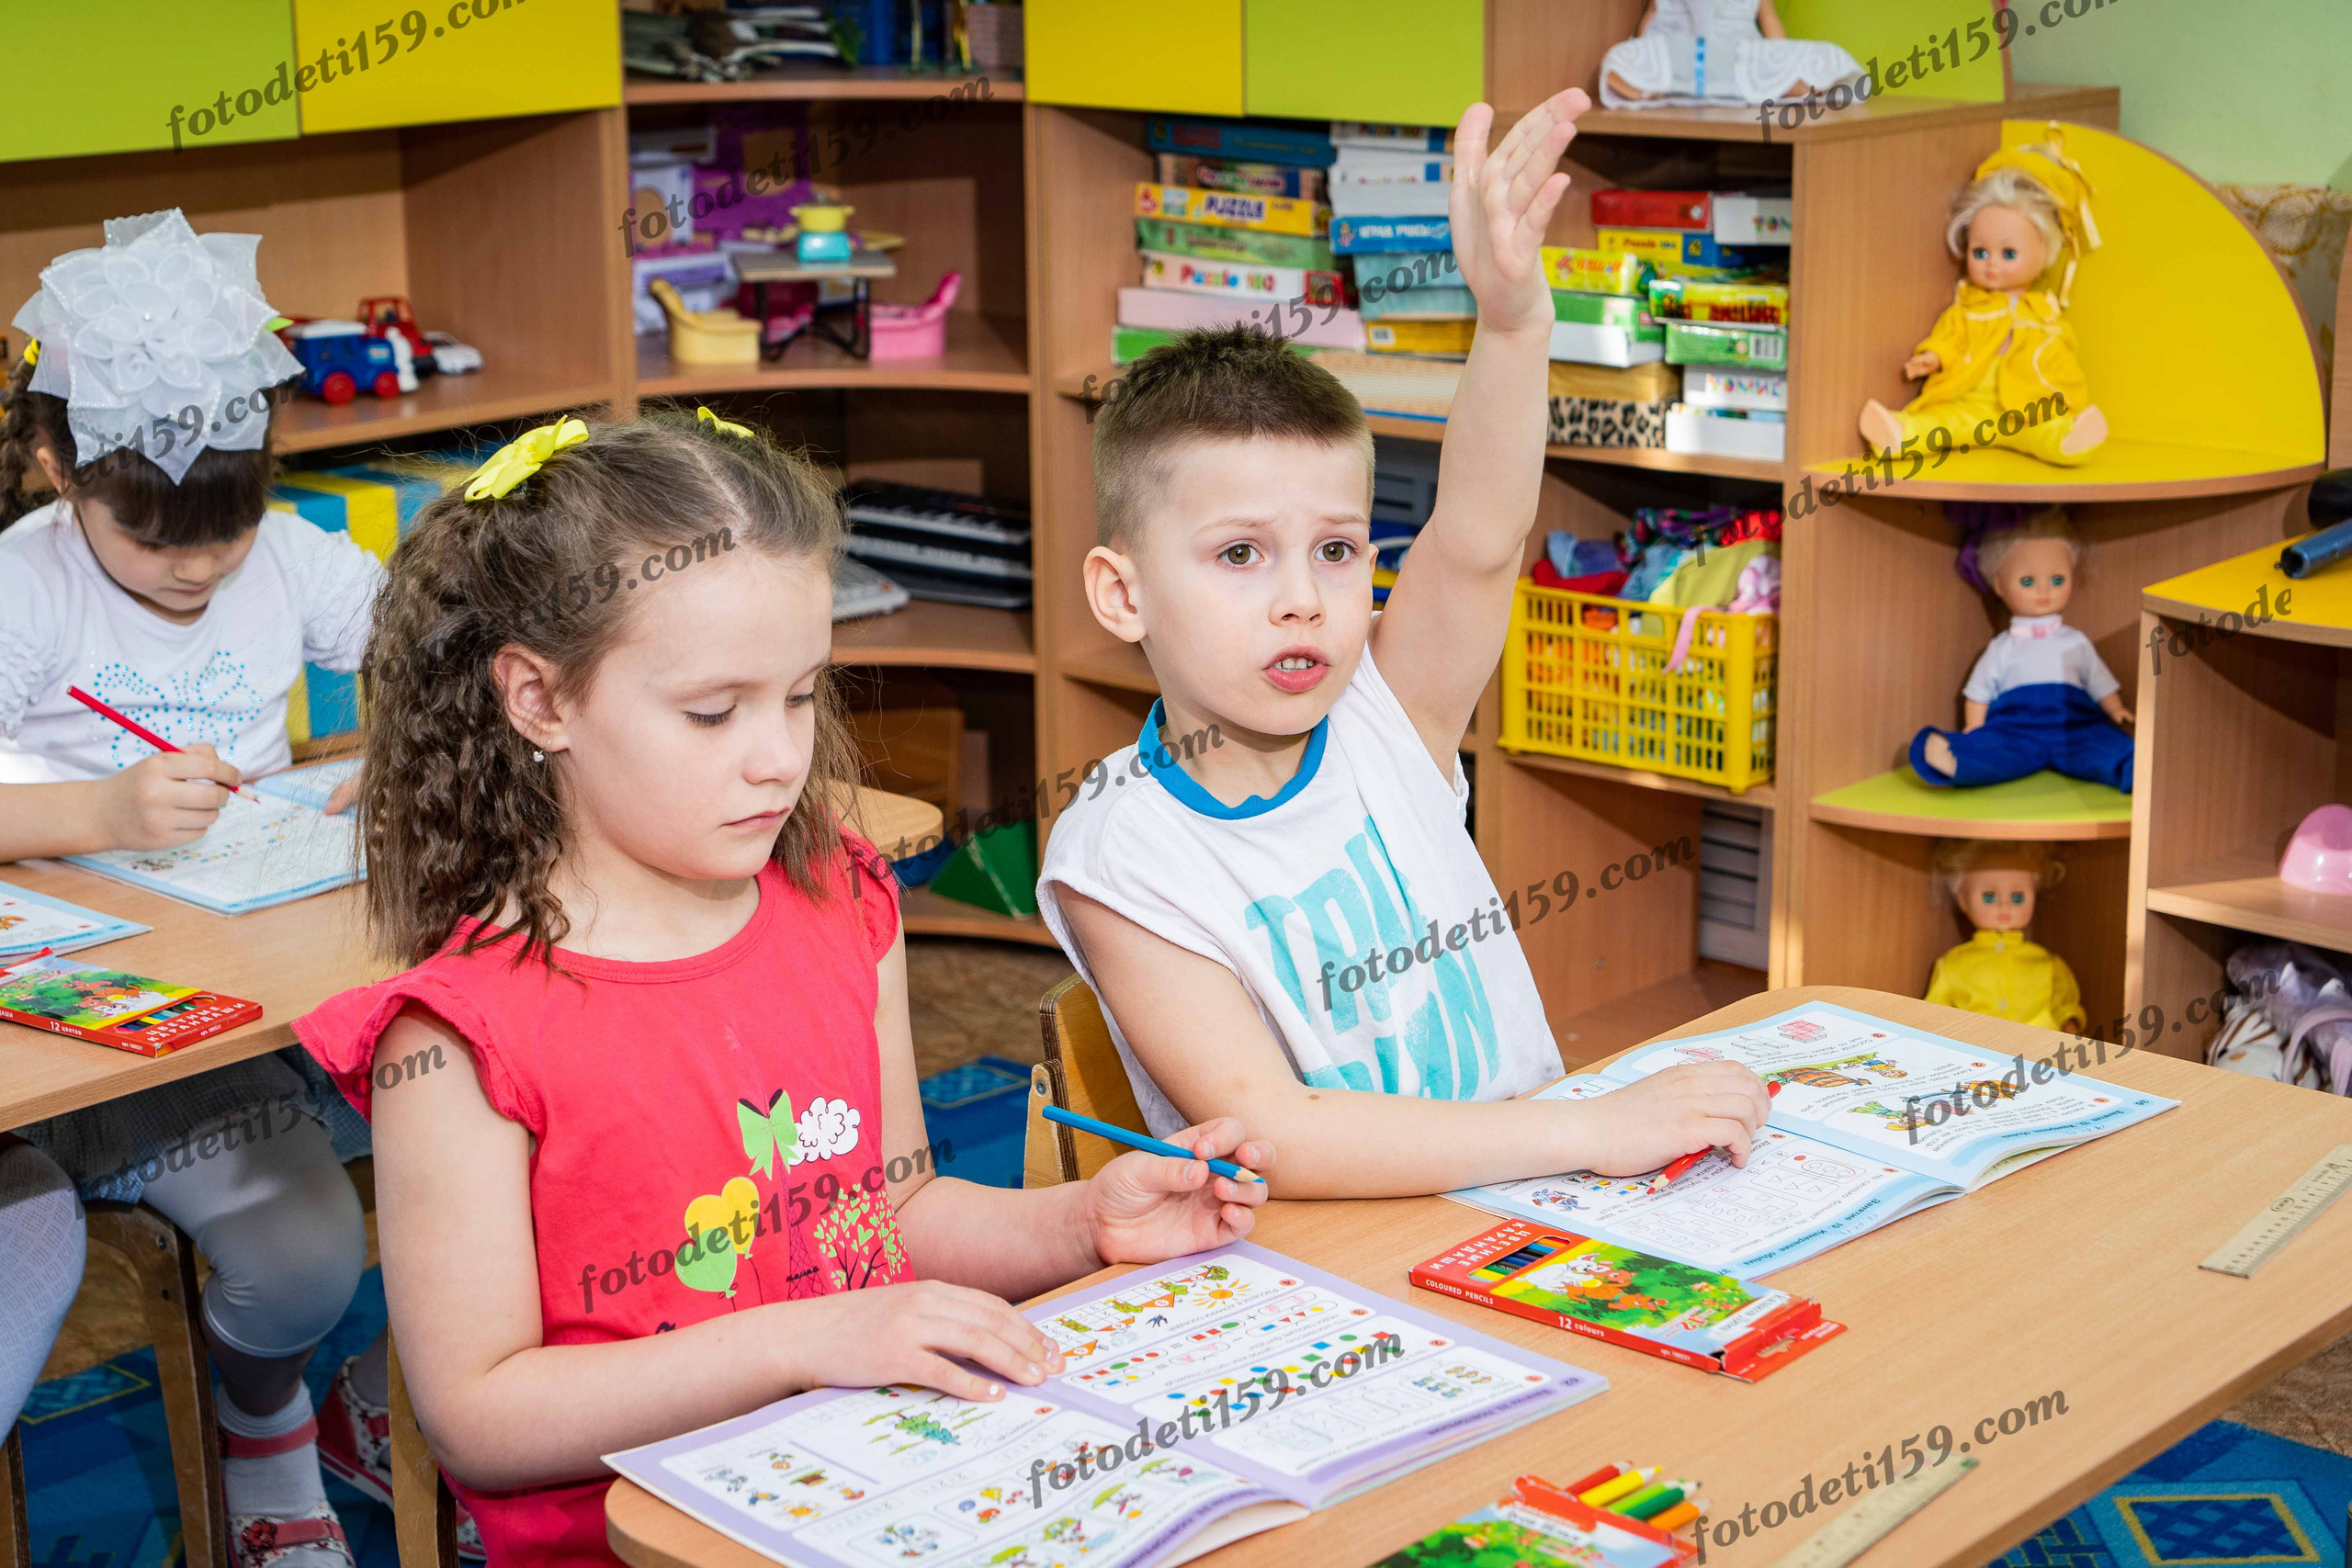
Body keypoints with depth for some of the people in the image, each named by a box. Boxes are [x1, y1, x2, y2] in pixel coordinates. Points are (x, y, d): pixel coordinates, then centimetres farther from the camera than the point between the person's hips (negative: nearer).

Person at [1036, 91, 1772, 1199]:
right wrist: (1594, 1128, -23)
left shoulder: (1381, 721, 1)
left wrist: (1513, 315, -33)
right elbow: (1264, 1134, -19)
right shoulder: (1117, 857, -10)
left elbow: (1478, 538, -17)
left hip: (1532, 1221, 3)